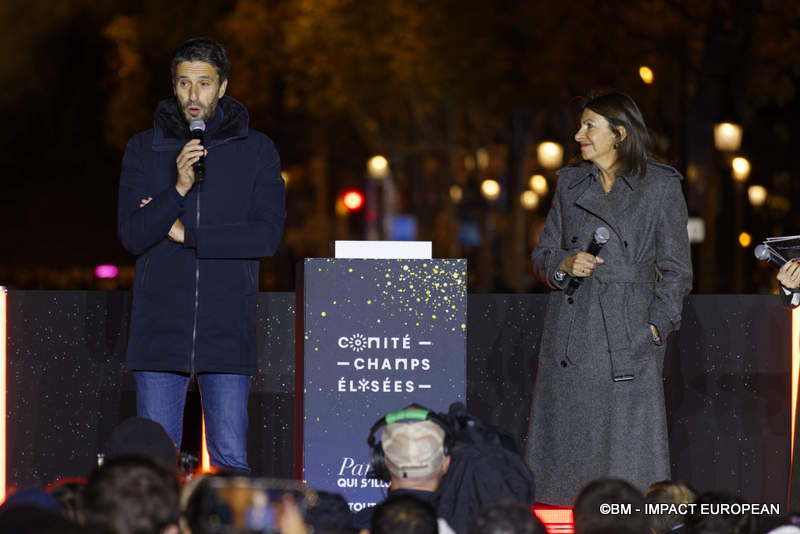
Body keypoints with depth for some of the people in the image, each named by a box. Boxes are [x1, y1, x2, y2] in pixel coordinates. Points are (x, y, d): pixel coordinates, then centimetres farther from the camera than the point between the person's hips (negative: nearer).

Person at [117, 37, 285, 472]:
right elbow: (131, 235, -3)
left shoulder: (256, 150, 5)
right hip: (159, 329, 1)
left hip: (228, 327, -1)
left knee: (231, 460, -1)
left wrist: (186, 233, -8)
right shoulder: (144, 149, 7)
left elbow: (268, 234, -5)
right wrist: (178, 189, -18)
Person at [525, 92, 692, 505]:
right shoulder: (570, 183, 12)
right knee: (568, 435, 1)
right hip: (571, 327, 4)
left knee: (630, 434, -6)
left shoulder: (660, 186, 0)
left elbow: (676, 270, 2)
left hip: (629, 335, -4)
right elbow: (543, 254, 15)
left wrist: (655, 327, -7)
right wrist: (565, 265, -7)